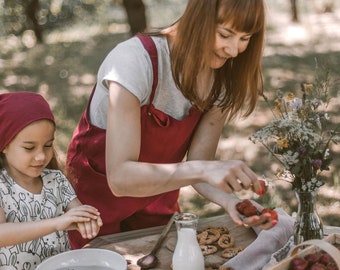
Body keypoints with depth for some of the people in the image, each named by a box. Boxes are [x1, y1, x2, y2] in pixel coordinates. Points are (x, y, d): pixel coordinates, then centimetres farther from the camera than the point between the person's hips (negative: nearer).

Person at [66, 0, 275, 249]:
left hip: (157, 195, 5)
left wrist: (230, 201, -33)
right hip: (100, 193, -4)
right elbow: (120, 177, -37)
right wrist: (204, 169, -47)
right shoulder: (137, 59, -32)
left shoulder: (224, 76, -14)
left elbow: (196, 164, -14)